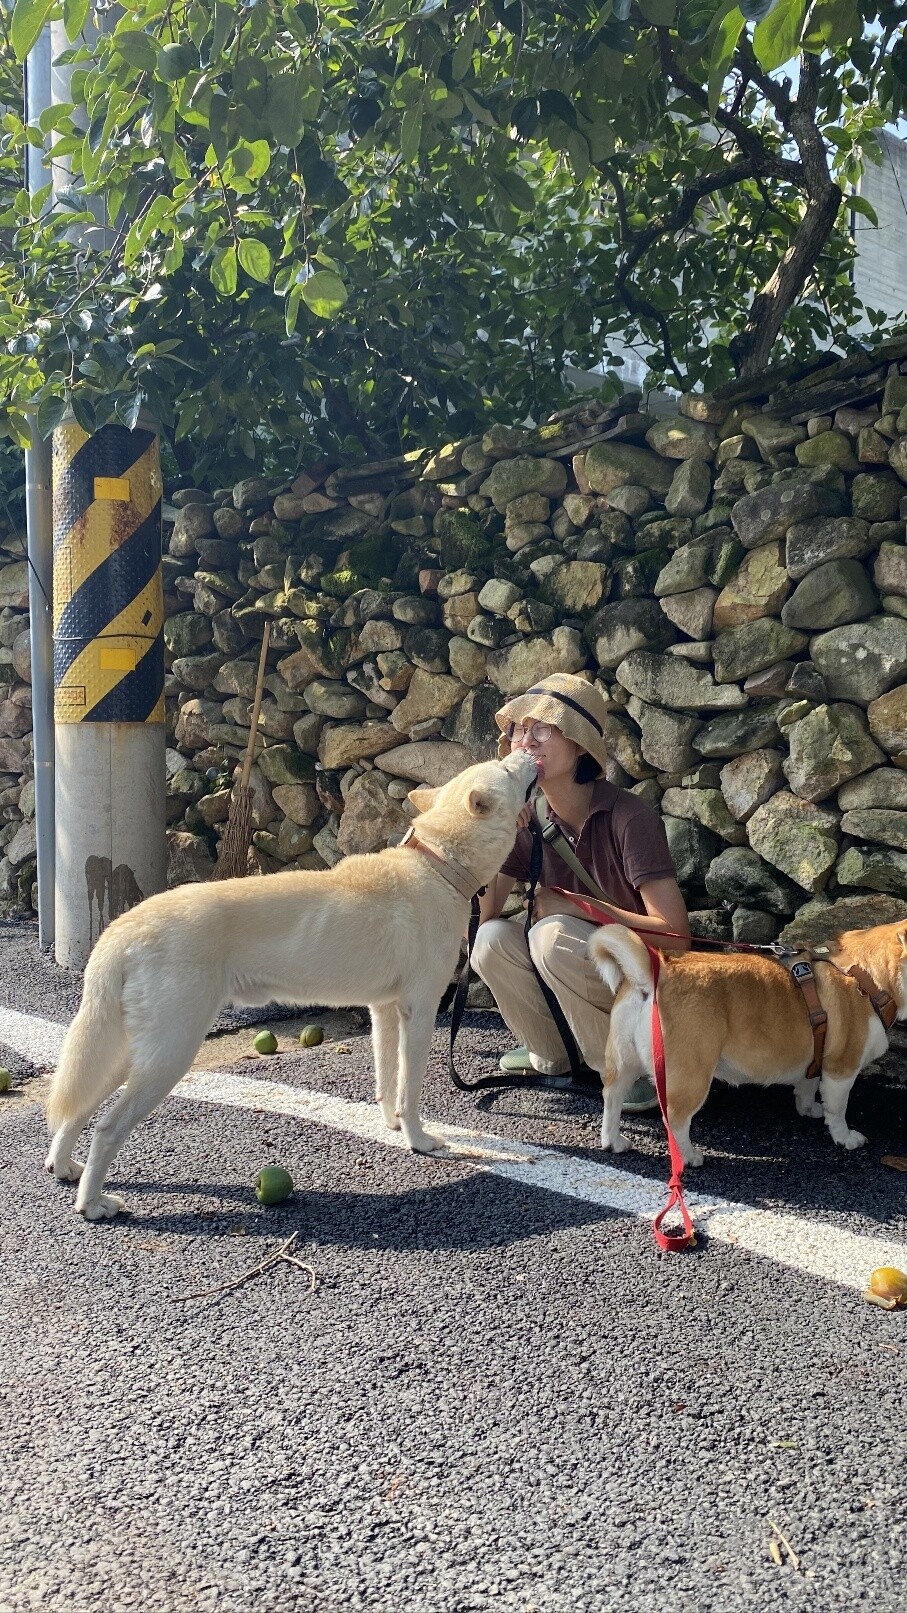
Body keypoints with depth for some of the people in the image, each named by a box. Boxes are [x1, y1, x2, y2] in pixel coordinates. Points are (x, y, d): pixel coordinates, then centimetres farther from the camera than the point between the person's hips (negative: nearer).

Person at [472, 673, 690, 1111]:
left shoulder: (629, 818, -22)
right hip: (585, 986, 6)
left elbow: (675, 934, -26)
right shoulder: (529, 819, -4)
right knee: (493, 938, -19)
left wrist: (576, 906, -22)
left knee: (552, 934, -30)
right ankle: (550, 1057, 6)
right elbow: (479, 916, -8)